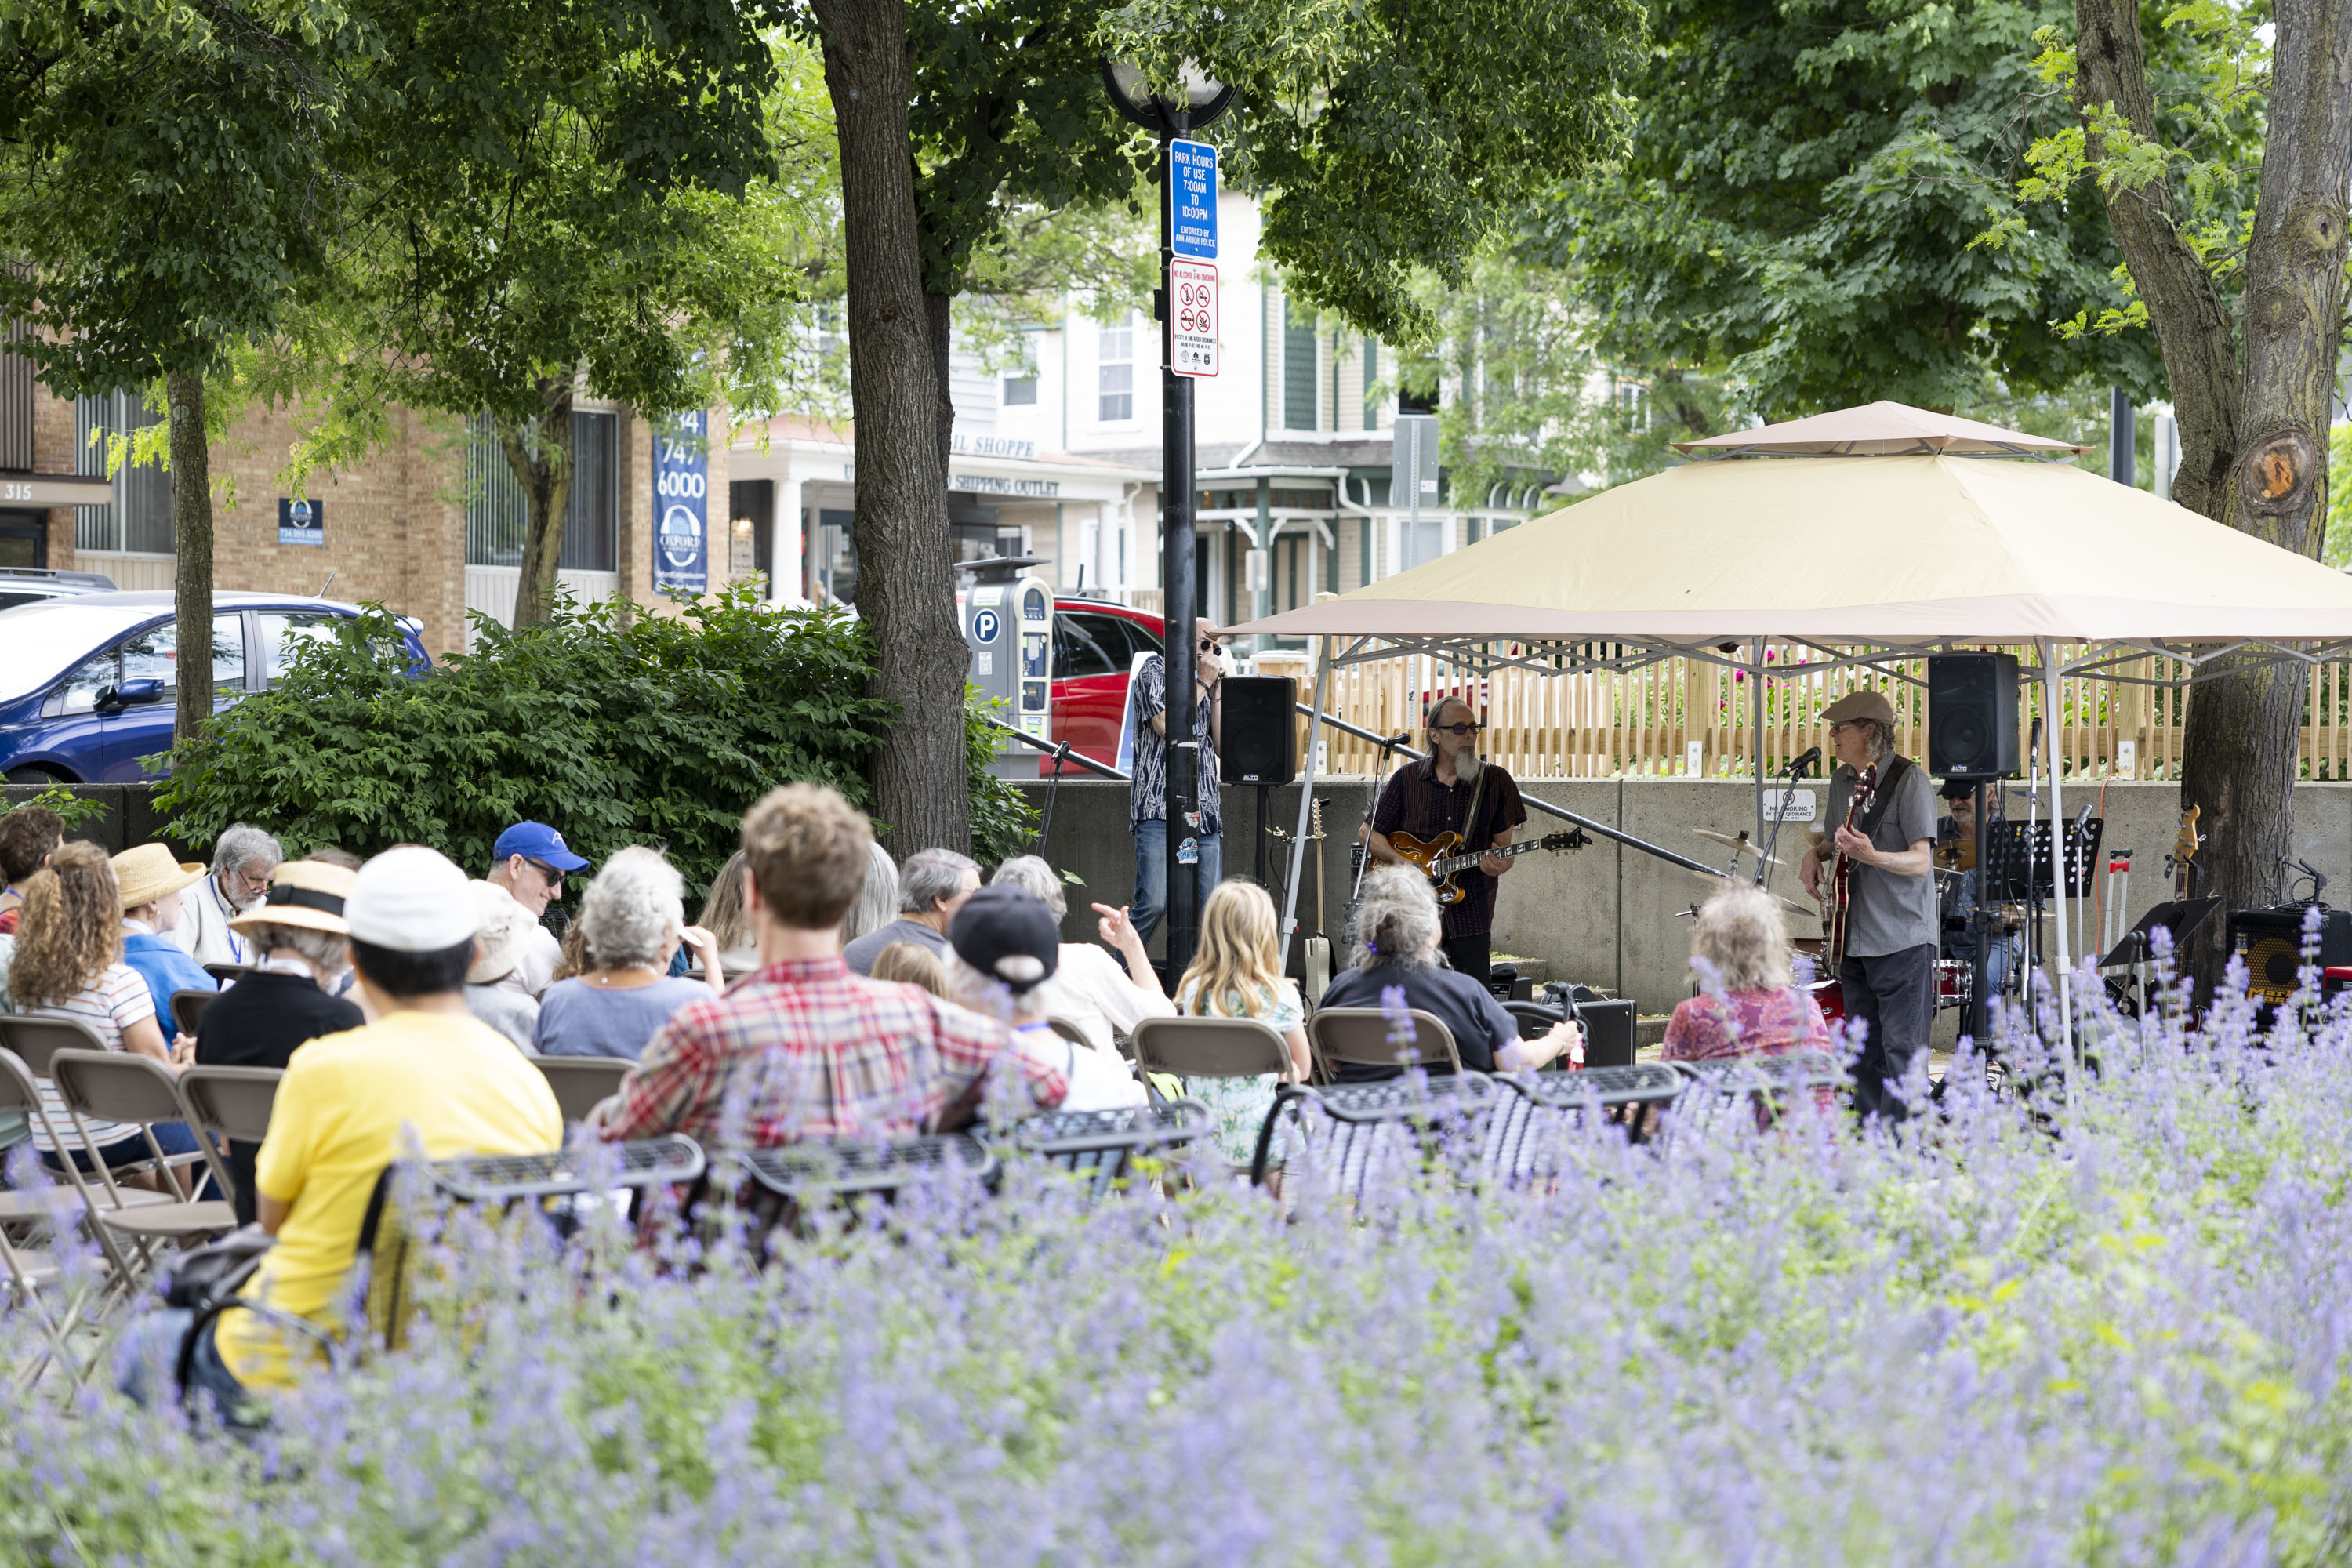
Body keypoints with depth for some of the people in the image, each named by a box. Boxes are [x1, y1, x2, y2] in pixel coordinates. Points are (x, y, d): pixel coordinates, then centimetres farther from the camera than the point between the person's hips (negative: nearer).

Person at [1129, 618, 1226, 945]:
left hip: (1204, 814, 6)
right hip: (1159, 807, -6)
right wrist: (1202, 683, -2)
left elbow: (1223, 744, 14)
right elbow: (1166, 724, -11)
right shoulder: (1155, 671, 5)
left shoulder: (1210, 687, 23)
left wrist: (1217, 689, 9)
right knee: (1153, 904, -18)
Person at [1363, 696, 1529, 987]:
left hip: (1470, 916, 0)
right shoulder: (1407, 779, 4)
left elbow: (1505, 848, 5)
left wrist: (1499, 864, -18)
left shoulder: (1496, 781, 4)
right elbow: (1370, 833, 11)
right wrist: (1399, 861, -7)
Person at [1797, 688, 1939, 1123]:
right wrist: (1815, 854, 7)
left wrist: (1873, 857, -36)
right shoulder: (1842, 781, 12)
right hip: (1854, 939, 8)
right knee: (1865, 1056, 12)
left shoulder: (1910, 779, -11)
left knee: (1901, 1052, -8)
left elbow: (1921, 860, -18)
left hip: (1902, 940, -8)